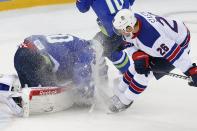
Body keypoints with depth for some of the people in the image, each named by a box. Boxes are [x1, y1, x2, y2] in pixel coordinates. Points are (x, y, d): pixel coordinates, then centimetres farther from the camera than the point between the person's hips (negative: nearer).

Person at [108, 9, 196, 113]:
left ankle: (124, 101, 8)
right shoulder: (132, 19, -21)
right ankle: (118, 93, 30)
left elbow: (176, 54, -38)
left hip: (178, 45, -8)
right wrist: (138, 57, -19)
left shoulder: (150, 38, -44)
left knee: (144, 71, -10)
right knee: (137, 66, 10)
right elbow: (130, 41, -2)